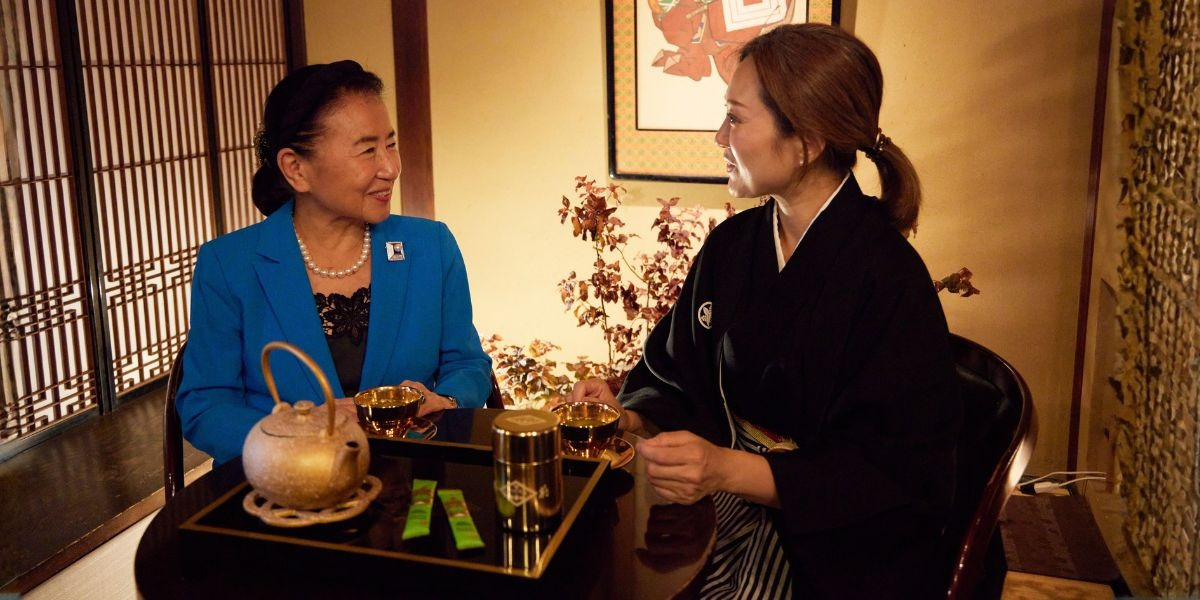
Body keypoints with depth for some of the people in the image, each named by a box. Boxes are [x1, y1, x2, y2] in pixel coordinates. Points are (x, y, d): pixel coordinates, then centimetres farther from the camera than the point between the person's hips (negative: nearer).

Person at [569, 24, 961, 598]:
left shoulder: (888, 279, -17)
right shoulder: (731, 245, 3)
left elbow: (897, 475, -18)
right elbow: (676, 377, 10)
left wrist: (729, 470, -28)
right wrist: (628, 418, -12)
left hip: (833, 543, -5)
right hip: (714, 497, 6)